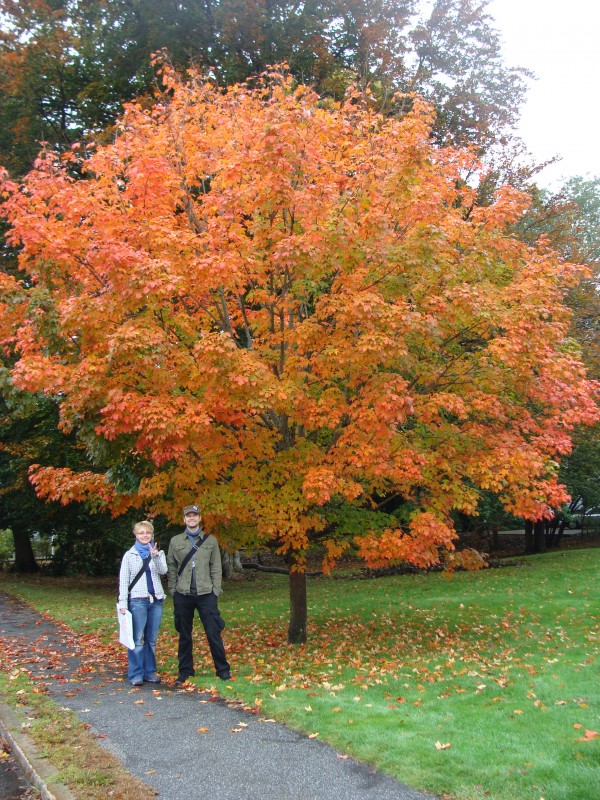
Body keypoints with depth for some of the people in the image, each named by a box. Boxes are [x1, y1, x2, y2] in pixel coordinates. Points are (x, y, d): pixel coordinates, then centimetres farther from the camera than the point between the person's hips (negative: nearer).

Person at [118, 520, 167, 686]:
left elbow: (163, 571, -7)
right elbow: (123, 580, 3)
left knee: (152, 639, 8)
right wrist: (122, 603, -5)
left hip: (156, 600, 3)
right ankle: (136, 674, -1)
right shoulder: (129, 555, 6)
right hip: (137, 600, -3)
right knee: (137, 639, -6)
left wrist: (156, 555, -23)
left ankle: (150, 672, 15)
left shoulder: (158, 553, 11)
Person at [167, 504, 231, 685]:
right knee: (184, 635, 10)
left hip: (206, 595, -1)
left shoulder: (210, 541, 5)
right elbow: (171, 568, 8)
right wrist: (173, 591, 1)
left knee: (213, 633, -1)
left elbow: (216, 568, 5)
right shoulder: (176, 541, 6)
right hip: (183, 595, 1)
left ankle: (223, 670, 10)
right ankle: (185, 671, 21)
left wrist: (215, 590, -2)